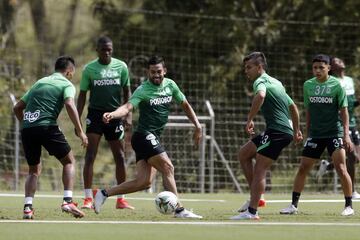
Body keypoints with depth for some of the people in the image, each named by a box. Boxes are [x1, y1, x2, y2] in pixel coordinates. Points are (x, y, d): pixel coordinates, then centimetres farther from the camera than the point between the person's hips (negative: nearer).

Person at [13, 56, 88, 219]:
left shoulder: (39, 82, 28)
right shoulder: (66, 85, 9)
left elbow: (17, 107, 27)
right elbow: (69, 105, -11)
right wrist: (80, 132, -10)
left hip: (27, 128, 5)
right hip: (46, 126, -5)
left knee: (34, 169, 20)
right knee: (69, 161, 11)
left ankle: (27, 207, 3)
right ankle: (68, 201, -6)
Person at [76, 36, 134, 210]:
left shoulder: (121, 67, 3)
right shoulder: (89, 69, -2)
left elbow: (127, 91, 9)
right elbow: (82, 95, 3)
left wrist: (128, 114, -2)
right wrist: (77, 120, -3)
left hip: (115, 115, 2)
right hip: (95, 114, -2)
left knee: (120, 157, 6)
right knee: (90, 156, -12)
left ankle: (121, 200, 16)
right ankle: (88, 199, -12)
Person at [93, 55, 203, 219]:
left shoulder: (170, 85, 9)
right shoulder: (143, 90, -12)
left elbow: (185, 105, 21)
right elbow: (128, 107, -27)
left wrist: (197, 126, 15)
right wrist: (112, 114, -47)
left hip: (153, 138, 8)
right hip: (144, 136, -8)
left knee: (144, 181, -1)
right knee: (167, 168, -14)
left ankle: (104, 193, 7)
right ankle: (179, 210, -11)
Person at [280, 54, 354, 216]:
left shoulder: (336, 85, -5)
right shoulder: (308, 85, 6)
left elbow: (344, 111, -4)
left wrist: (346, 134, -12)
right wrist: (307, 133, 15)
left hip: (335, 133, -4)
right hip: (315, 134, 4)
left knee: (340, 168, -11)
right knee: (303, 168, 0)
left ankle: (349, 206, -1)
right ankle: (294, 205, 7)